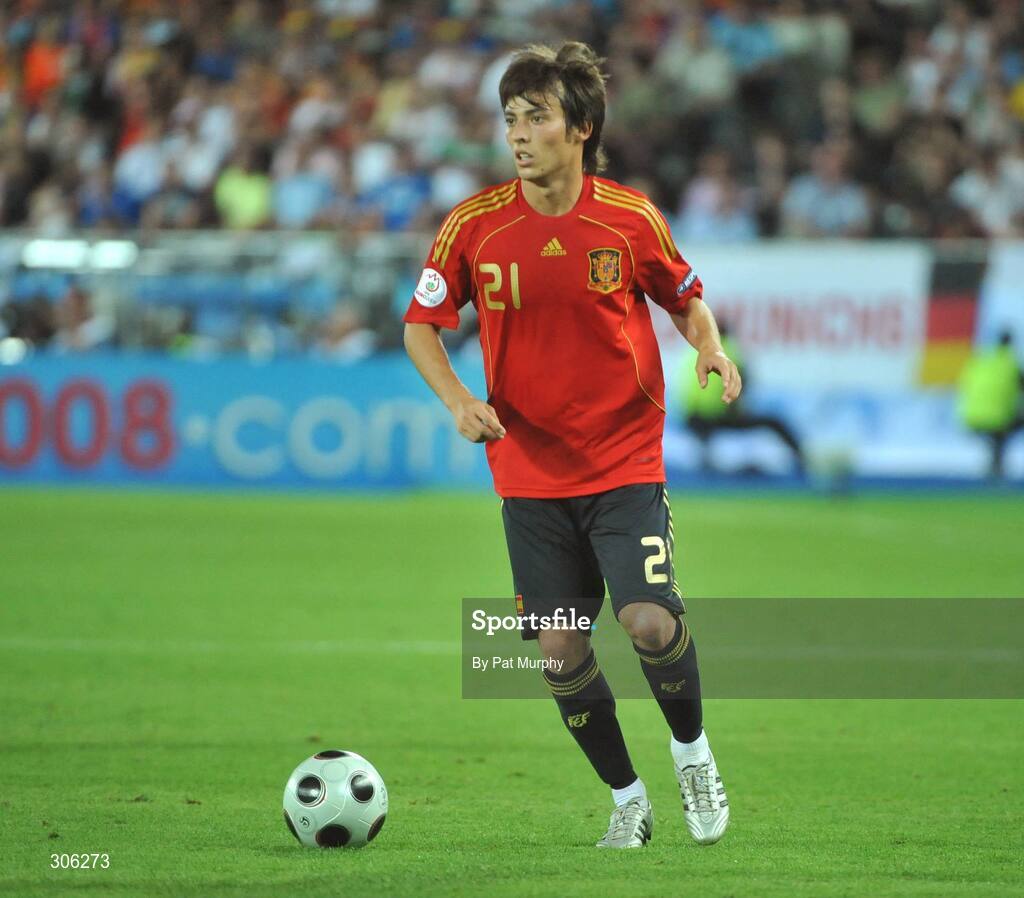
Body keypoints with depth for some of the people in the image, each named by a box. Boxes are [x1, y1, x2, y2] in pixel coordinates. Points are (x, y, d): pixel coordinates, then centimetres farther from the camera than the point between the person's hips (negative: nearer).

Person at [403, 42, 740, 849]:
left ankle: (693, 752, 11)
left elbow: (686, 297, 10)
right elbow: (421, 325, 6)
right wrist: (458, 399, -11)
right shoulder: (474, 226, -4)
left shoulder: (630, 218, -6)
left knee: (650, 621, -18)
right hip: (529, 470, 2)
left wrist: (710, 347, -10)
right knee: (559, 647, -1)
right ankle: (626, 798, 20)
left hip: (625, 461, -2)